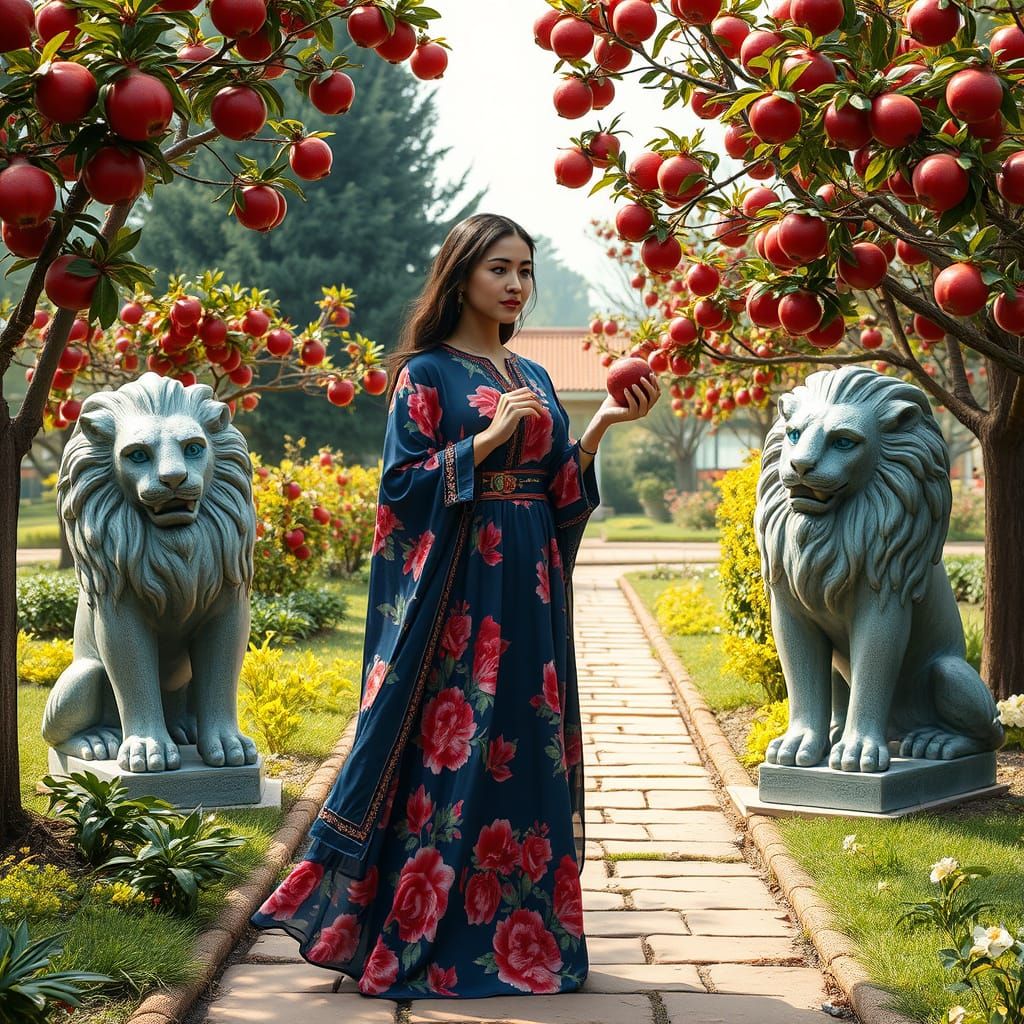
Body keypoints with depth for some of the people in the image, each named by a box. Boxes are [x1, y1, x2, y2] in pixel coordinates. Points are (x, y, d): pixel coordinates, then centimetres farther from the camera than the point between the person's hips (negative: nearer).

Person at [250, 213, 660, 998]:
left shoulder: (533, 378, 17)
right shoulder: (427, 372, -1)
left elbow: (561, 491, 14)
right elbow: (402, 484, -8)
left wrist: (601, 427, 1)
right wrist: (488, 438, -15)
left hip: (528, 586, 6)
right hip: (458, 584, -6)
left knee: (526, 748, 6)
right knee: (453, 750, -6)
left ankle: (524, 928, 14)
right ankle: (428, 935, 2)